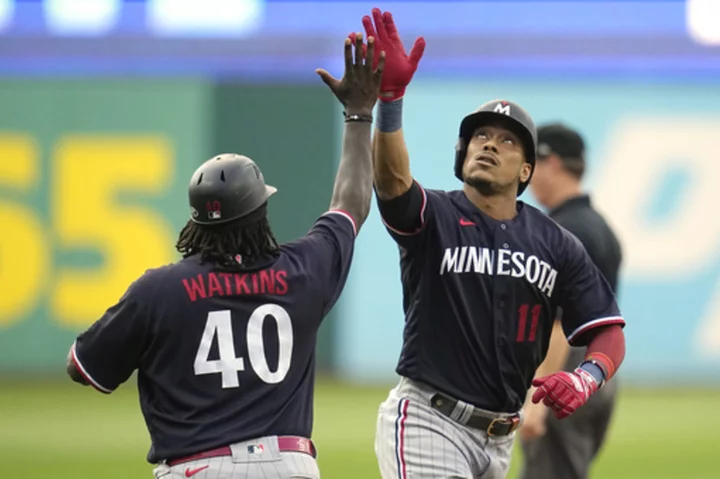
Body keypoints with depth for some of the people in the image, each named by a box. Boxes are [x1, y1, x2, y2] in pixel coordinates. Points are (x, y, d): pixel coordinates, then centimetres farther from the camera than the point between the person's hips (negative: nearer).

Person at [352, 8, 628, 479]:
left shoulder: (557, 245, 5)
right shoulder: (434, 218, -5)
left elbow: (608, 333, 2)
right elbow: (392, 177, -27)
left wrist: (585, 379, -21)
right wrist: (390, 98, -44)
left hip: (500, 436, 5)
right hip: (428, 422, -5)